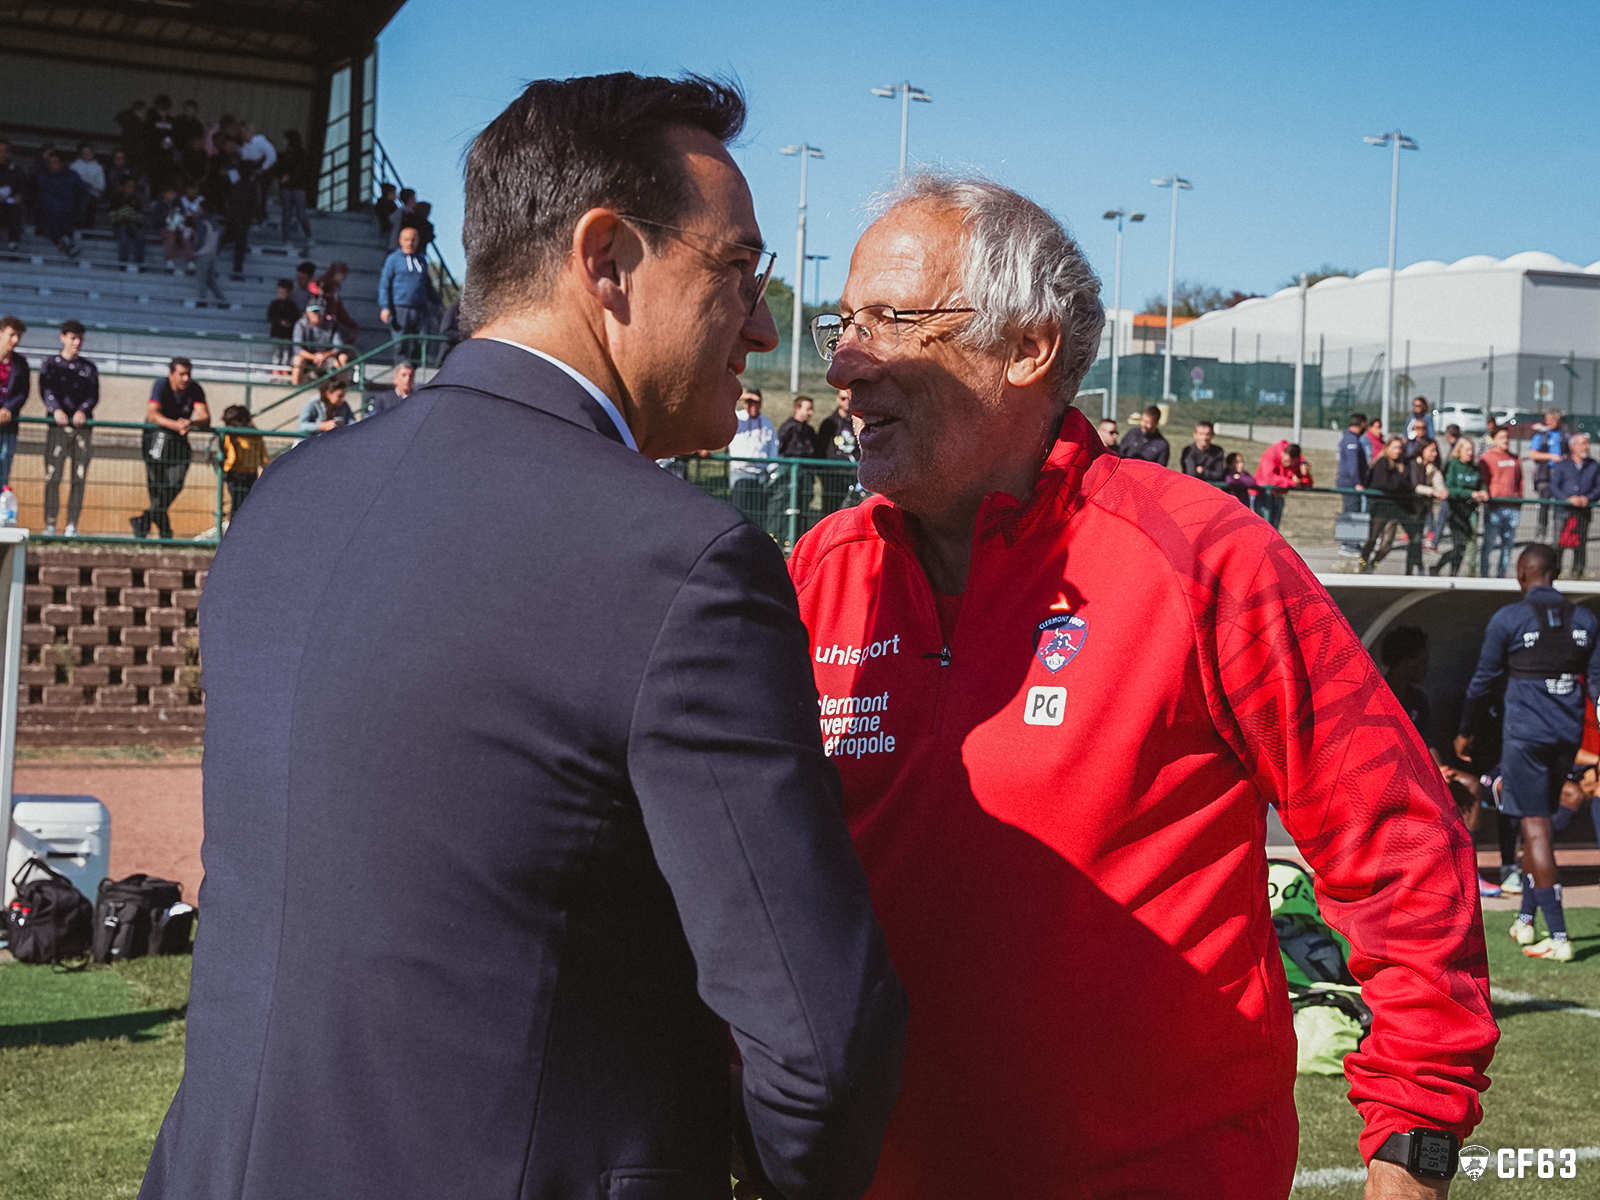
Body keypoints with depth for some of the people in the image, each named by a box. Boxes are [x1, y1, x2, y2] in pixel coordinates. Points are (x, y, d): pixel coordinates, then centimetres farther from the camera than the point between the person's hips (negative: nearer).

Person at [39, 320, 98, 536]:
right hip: (57, 425, -2)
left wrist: (83, 410, -15)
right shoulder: (51, 364, 11)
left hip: (83, 425, 2)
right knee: (53, 475, -9)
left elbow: (94, 395, 5)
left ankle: (72, 526, 0)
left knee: (79, 478, -2)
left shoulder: (89, 368, 17)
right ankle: (50, 525, -6)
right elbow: (46, 390, -3)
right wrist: (56, 409, -21)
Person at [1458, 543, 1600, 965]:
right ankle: (1525, 918, 26)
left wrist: (1465, 732, 12)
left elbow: (1483, 680, 0)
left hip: (1526, 735, -5)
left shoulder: (1508, 619, -5)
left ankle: (1558, 937, -10)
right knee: (1538, 822, 20)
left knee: (1536, 827, -5)